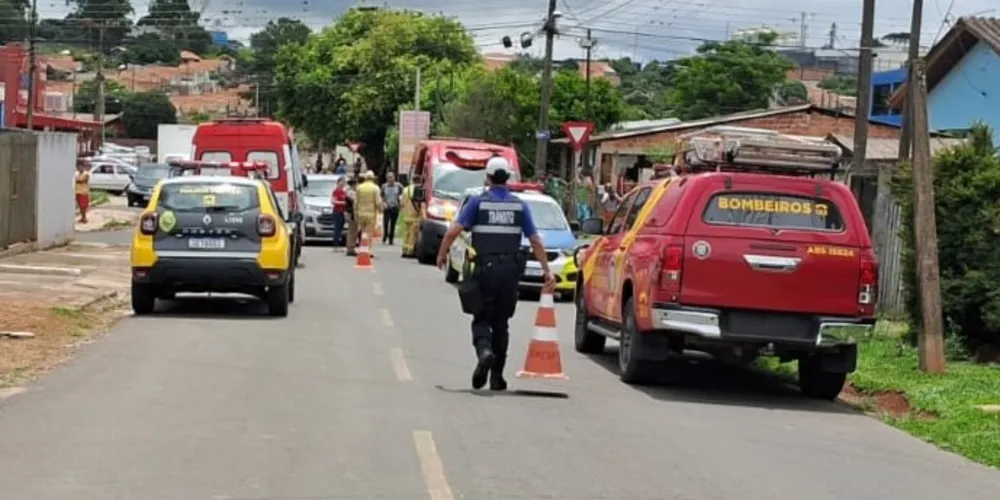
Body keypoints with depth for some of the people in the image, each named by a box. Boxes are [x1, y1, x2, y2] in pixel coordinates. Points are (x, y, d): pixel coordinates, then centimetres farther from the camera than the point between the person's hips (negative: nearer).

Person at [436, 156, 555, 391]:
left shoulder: (477, 202, -1)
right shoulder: (519, 205, 6)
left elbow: (453, 231, -9)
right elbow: (535, 241, 4)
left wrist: (442, 254, 6)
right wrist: (547, 270, 10)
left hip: (485, 268, -2)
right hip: (510, 270, 2)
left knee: (481, 318, 7)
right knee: (500, 322, 13)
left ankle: (484, 350, -26)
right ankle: (497, 377, 12)